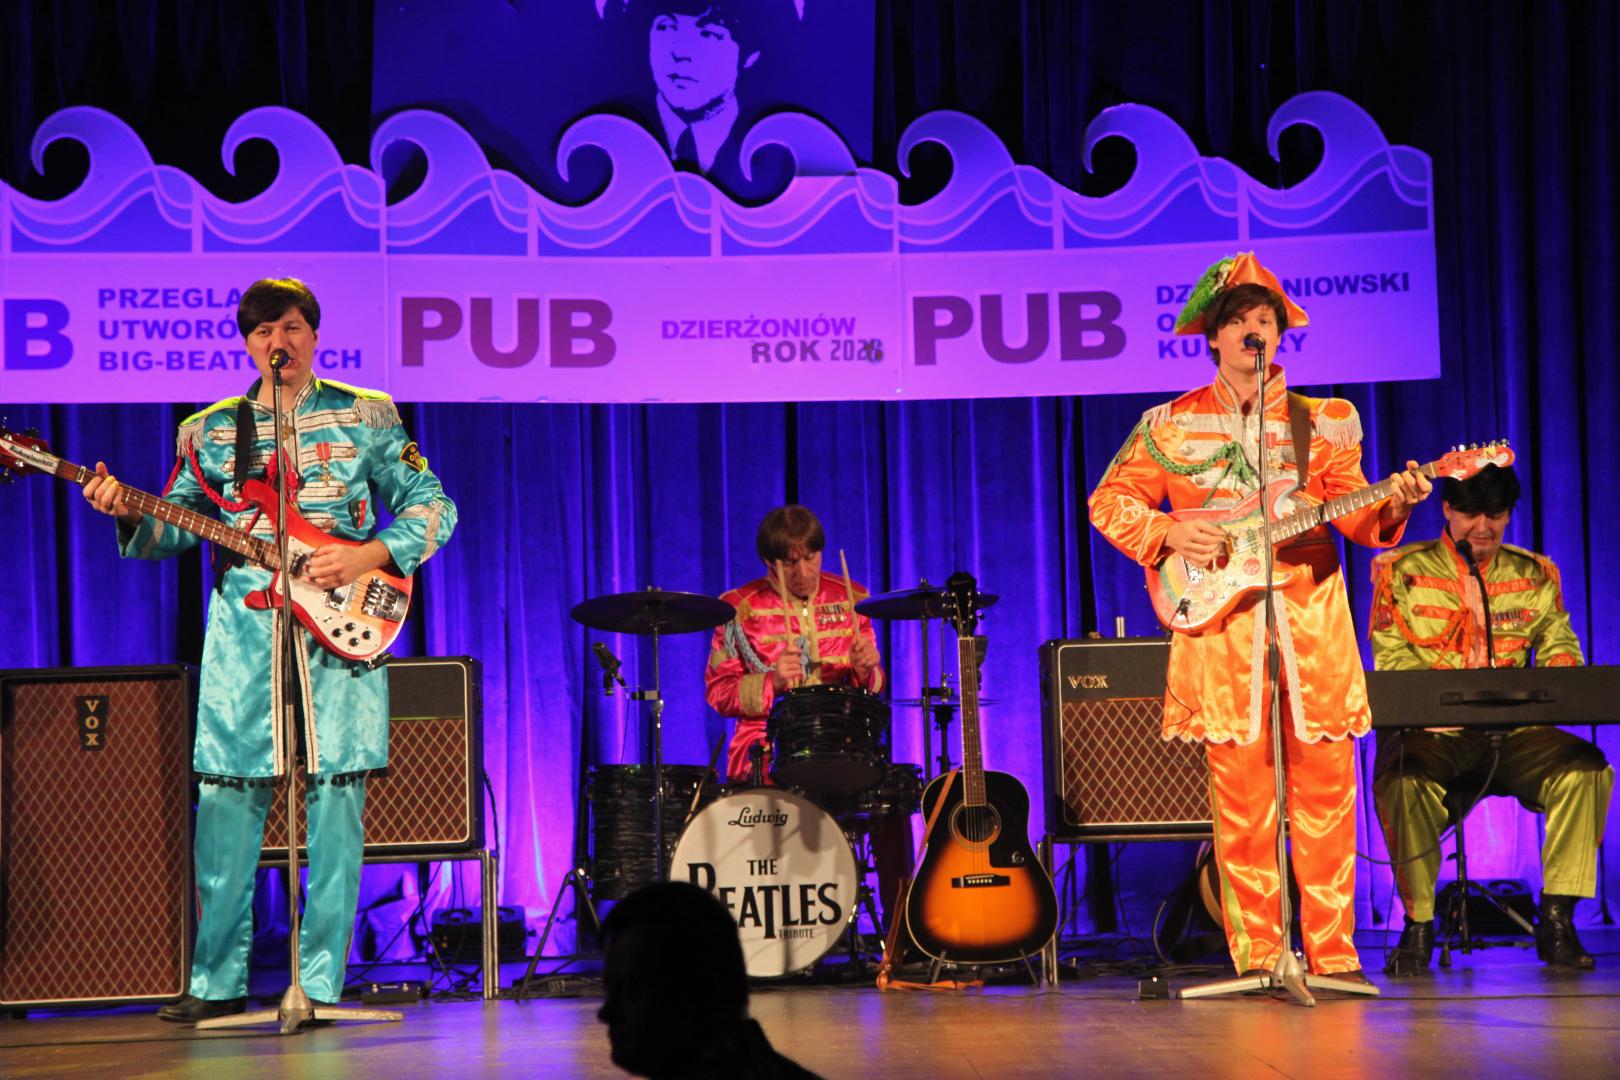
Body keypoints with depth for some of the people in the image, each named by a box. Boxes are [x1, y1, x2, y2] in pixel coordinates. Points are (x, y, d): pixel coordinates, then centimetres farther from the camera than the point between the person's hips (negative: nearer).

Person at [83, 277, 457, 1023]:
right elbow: (174, 529, 11)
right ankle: (217, 982, 10)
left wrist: (370, 554, -10)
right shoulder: (210, 430, 13)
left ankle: (320, 984, 5)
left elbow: (433, 507, 5)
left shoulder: (365, 417, 8)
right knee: (226, 802, 0)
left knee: (335, 805, -3)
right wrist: (128, 514, -9)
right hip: (243, 635, 2)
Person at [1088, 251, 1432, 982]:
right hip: (1222, 628, -1)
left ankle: (1332, 955, 6)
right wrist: (1167, 535, -7)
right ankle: (1256, 958, 4)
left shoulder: (1322, 423, 13)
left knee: (1325, 794, -1)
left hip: (1311, 626, 1)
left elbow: (1354, 514, 7)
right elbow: (1111, 501, 10)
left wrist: (1392, 503, -14)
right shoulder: (1173, 426, 9)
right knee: (1241, 798, -3)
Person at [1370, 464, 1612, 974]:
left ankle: (1557, 921, -18)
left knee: (1586, 766, -25)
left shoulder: (1533, 574, 16)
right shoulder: (1402, 570, 6)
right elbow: (1390, 655, -3)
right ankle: (1417, 925, -20)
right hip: (1429, 731, -3)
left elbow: (1559, 643, 9)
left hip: (1512, 734, 3)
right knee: (1404, 777, -36)